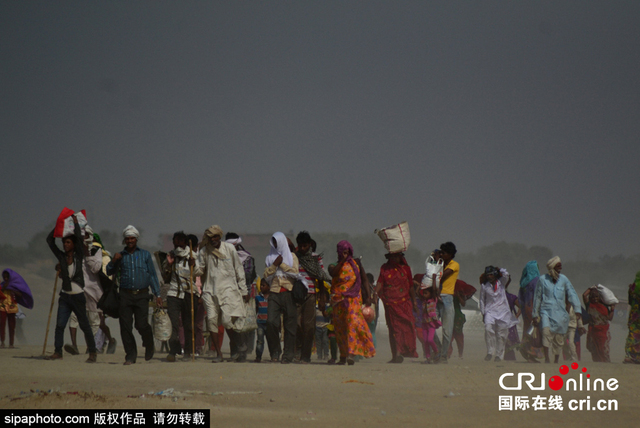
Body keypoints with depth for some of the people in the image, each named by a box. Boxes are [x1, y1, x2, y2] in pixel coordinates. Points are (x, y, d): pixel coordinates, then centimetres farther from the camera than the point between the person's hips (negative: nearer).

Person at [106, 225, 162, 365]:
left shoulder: (145, 254, 10)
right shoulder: (120, 256, 13)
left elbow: (152, 275, 10)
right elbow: (110, 272, 14)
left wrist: (157, 294, 4)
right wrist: (113, 261, -6)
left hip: (141, 295, -2)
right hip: (125, 295, 2)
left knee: (141, 325, -11)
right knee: (125, 326, -3)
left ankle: (149, 347, 18)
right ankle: (130, 355, 7)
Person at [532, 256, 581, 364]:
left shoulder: (563, 279, 7)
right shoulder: (543, 279, 2)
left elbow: (572, 294, 3)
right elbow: (537, 297, 9)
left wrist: (577, 309, -10)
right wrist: (535, 314, 10)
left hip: (560, 312, 3)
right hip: (546, 311, -3)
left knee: (559, 337, 6)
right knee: (546, 331, -26)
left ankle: (556, 360, 21)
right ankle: (546, 358, -26)